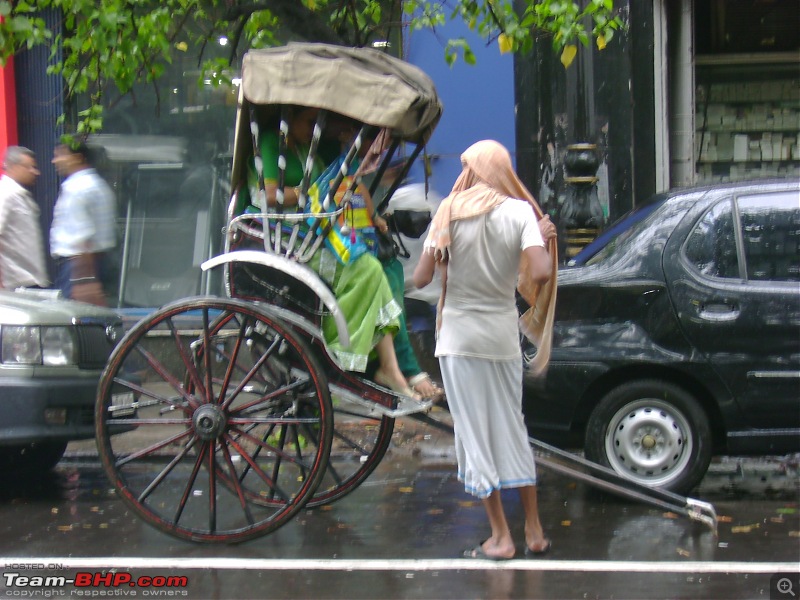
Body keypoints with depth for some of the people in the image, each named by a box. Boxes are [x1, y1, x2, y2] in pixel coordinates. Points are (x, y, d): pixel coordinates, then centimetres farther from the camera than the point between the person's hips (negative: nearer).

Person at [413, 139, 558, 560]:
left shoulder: (450, 212, -5)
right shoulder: (520, 211, -4)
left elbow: (421, 279, -9)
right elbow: (540, 273, -19)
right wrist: (545, 239, 0)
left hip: (459, 336, -2)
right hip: (504, 335, 2)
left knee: (474, 432, 4)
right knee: (512, 428, 15)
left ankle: (501, 537, 7)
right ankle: (534, 532, 20)